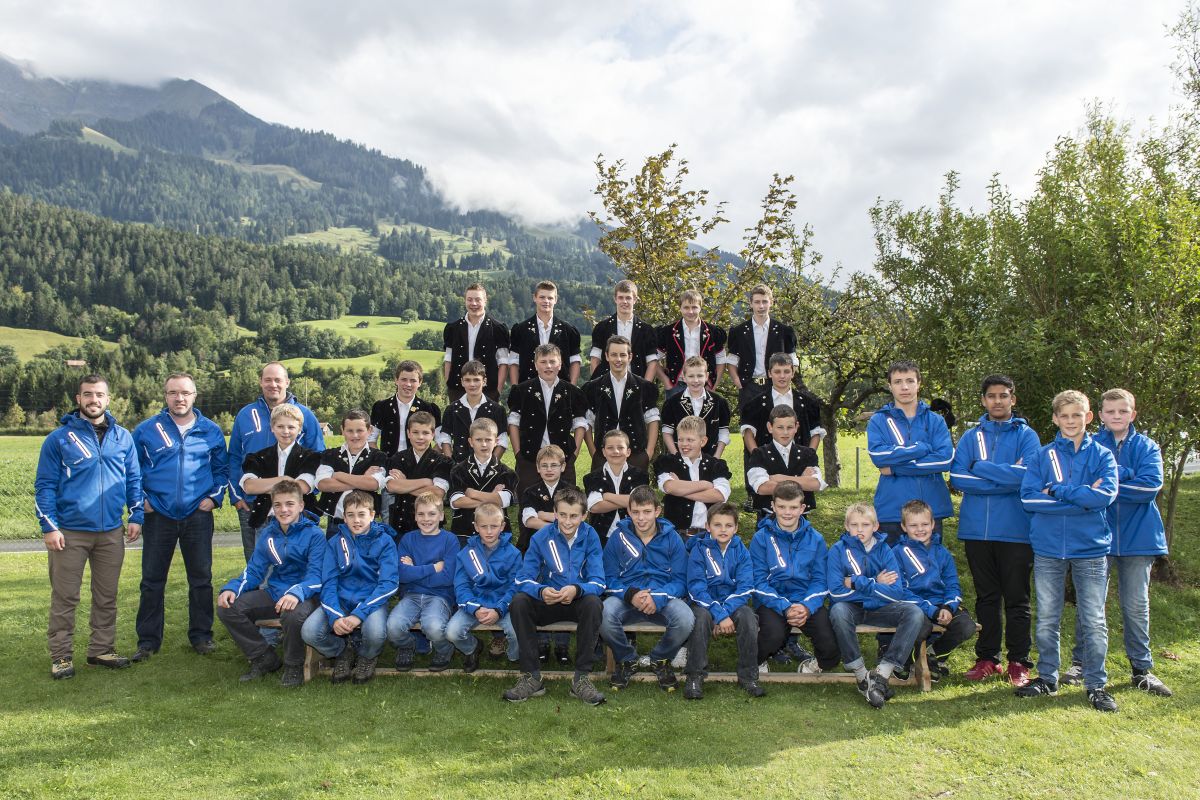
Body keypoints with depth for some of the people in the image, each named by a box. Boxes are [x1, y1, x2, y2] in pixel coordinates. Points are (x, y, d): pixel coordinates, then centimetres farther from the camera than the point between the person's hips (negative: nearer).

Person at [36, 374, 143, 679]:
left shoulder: (123, 437, 7)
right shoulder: (59, 438, -2)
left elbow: (134, 479, 11)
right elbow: (44, 485, -3)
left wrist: (136, 516, 3)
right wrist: (48, 526, -10)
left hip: (111, 532, 3)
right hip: (69, 532, -3)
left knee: (107, 596, 11)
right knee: (65, 597, 4)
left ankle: (102, 649, 23)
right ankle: (61, 656, 15)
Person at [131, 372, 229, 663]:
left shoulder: (211, 431, 5)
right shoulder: (146, 430, 1)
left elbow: (222, 469, 13)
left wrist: (214, 497, 1)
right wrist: (140, 499, -2)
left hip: (198, 516, 1)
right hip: (158, 516, 0)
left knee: (201, 578, 7)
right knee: (152, 580, 6)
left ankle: (201, 635, 20)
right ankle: (148, 640, 18)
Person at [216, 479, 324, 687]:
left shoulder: (314, 534, -10)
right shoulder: (268, 533, 8)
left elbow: (316, 575, -18)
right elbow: (254, 570, 9)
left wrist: (297, 592, -39)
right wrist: (232, 588, -11)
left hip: (304, 596, -6)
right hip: (273, 593, 6)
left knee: (294, 614, -39)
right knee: (227, 607, -10)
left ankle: (294, 666, -8)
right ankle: (264, 658, 6)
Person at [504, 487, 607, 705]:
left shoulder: (590, 536, -8)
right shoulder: (541, 537, -7)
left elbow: (598, 582, -13)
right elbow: (523, 578, -11)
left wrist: (576, 590, -36)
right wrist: (541, 591, -34)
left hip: (578, 602, -1)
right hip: (547, 603, 1)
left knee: (593, 603, -34)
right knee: (518, 602, -28)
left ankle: (582, 678, -23)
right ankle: (531, 677, -20)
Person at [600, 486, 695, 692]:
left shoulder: (671, 538, 4)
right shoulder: (618, 537, 4)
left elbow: (680, 580, -1)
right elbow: (609, 578, 2)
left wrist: (658, 599, -21)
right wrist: (630, 594, -19)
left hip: (664, 597, 0)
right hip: (626, 598, 0)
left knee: (686, 619, -32)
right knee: (604, 615, -34)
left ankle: (661, 659, 4)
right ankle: (626, 660, 1)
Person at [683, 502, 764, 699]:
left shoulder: (741, 551, 1)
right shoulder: (699, 550, -6)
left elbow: (745, 588, -8)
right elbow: (697, 589, -14)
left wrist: (726, 612, -23)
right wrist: (720, 615, -25)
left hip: (733, 603, 2)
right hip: (705, 603, -2)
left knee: (748, 617, -28)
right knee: (701, 617, -34)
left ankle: (748, 676, -15)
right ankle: (694, 677, -23)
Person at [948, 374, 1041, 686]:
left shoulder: (1026, 436, 2)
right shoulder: (970, 437, 9)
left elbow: (1028, 473, -15)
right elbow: (957, 477, -5)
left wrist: (980, 467, -10)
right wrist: (1006, 481, -12)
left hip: (1015, 530, -2)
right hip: (977, 529, 3)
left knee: (1017, 599, 4)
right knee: (986, 597, 12)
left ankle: (1019, 662, 14)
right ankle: (987, 658, 20)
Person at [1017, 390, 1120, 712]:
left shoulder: (1102, 455, 3)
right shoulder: (1043, 455, 4)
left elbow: (1106, 494, -14)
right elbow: (1028, 497, -9)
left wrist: (1056, 491, -12)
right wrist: (1083, 497, -13)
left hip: (1091, 548, -1)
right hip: (1048, 548, 1)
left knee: (1094, 621, 5)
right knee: (1046, 619, 10)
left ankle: (1096, 684, 17)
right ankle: (1047, 678, 23)